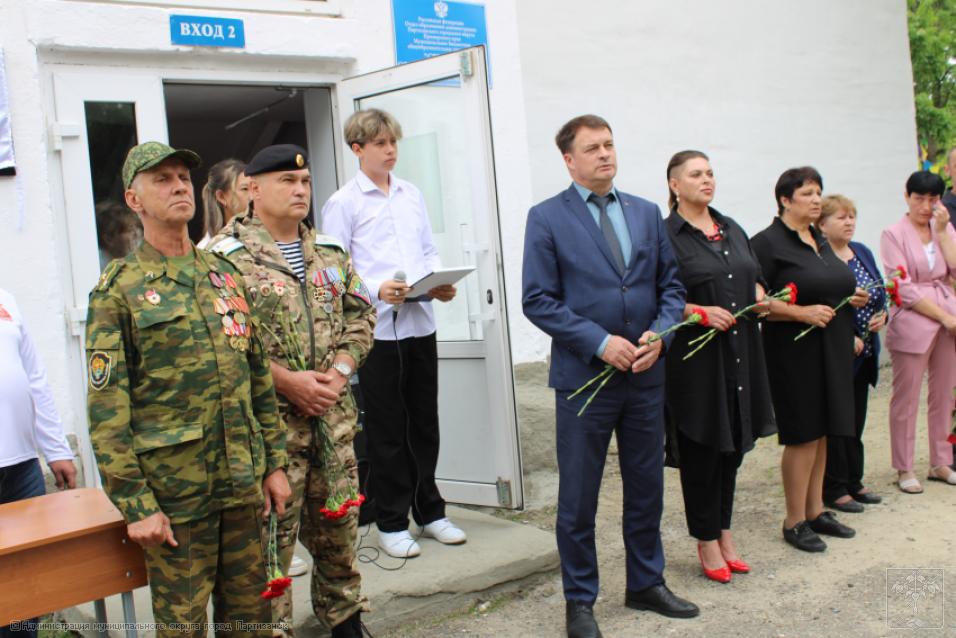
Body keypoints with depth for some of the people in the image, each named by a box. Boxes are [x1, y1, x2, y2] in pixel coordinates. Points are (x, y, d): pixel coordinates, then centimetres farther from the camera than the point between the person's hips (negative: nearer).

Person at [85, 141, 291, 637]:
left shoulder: (225, 276, 9)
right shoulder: (118, 290, -6)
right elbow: (107, 411, -10)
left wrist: (275, 462, 10)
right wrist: (135, 505, -13)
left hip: (244, 484, 5)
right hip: (175, 493, -4)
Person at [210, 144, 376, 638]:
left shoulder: (329, 252, 12)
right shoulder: (227, 255, -9)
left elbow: (360, 315, 14)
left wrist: (340, 369, -3)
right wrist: (287, 380, -18)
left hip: (334, 417, 6)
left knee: (339, 527, 18)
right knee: (272, 537, 1)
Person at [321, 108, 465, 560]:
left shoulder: (412, 195, 13)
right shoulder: (343, 203, -3)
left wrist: (441, 283, -3)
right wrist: (377, 290, -22)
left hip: (420, 323, 5)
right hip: (377, 328, -5)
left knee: (425, 421, 13)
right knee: (387, 429, 5)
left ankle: (429, 511, 28)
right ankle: (391, 522, 19)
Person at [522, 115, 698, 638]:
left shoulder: (647, 213, 10)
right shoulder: (547, 218, -4)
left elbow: (671, 285, 10)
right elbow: (538, 300, -10)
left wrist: (660, 334, -8)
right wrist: (600, 342, -16)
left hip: (646, 374, 5)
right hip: (583, 375, -4)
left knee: (647, 487, 15)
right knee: (578, 497, 6)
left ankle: (647, 584, 34)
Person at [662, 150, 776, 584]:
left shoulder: (732, 230, 14)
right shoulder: (666, 236, -7)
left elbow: (754, 279, 22)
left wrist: (760, 297, 1)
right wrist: (700, 311, -22)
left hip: (738, 354, 7)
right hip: (695, 358, -6)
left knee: (733, 446, 13)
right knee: (700, 450, 3)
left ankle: (724, 531, 28)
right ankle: (707, 540, 17)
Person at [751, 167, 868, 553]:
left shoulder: (820, 241, 15)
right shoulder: (768, 243, -10)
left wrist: (853, 298, 7)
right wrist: (803, 312, -23)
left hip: (832, 349, 8)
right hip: (795, 351, -8)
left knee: (822, 433, 13)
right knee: (803, 435, -3)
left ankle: (815, 511, 25)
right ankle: (795, 522, 9)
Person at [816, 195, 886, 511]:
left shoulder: (862, 252, 12)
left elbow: (881, 293, 17)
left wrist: (883, 316, -2)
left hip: (864, 354, 8)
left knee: (856, 421, 16)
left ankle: (854, 482, 28)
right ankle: (834, 490, 13)